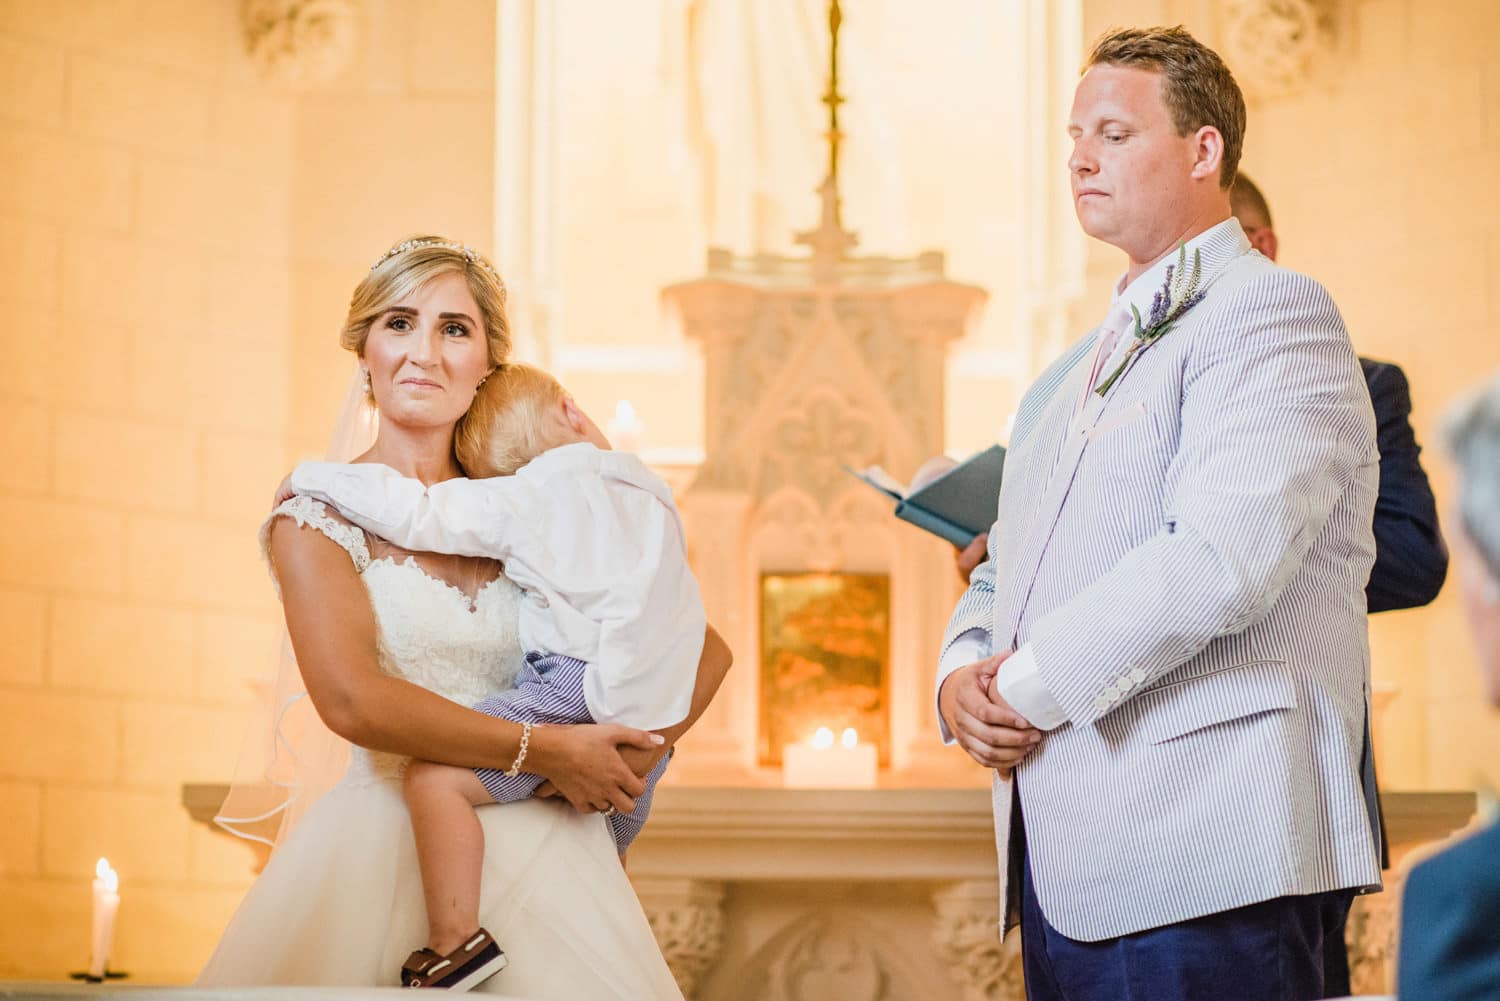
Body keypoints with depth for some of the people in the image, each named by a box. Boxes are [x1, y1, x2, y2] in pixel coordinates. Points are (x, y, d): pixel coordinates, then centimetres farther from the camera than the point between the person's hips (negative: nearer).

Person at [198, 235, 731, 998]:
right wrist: (550, 753, -13)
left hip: (540, 847, 3)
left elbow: (704, 648, 16)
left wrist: (646, 745, -3)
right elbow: (352, 700, -15)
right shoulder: (319, 515, 0)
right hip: (385, 846, -3)